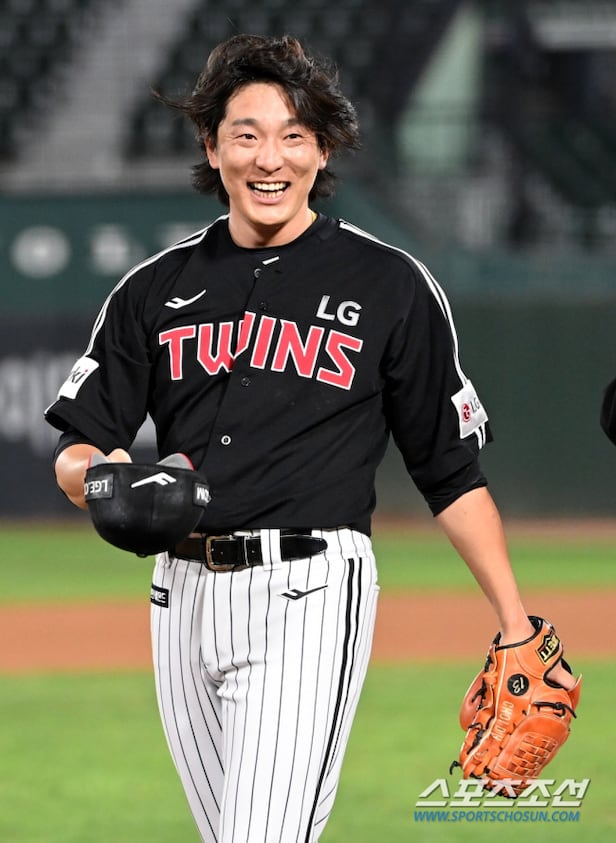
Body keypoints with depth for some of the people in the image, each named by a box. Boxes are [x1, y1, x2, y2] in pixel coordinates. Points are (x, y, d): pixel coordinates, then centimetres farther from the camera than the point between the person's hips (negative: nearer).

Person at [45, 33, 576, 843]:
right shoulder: (157, 289, 12)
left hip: (309, 594, -5)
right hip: (183, 592, 5)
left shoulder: (391, 285, 3)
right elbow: (74, 449, 8)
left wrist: (516, 624, -1)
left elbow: (453, 467, 5)